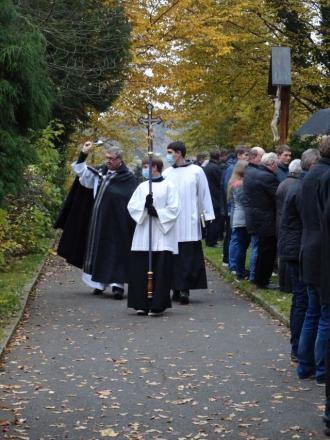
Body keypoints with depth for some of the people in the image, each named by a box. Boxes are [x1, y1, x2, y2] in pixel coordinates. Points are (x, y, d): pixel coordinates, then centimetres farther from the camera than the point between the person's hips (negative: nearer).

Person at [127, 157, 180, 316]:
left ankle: (158, 305, 0)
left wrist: (157, 212, -14)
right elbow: (131, 205, 5)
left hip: (163, 233, -4)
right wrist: (145, 204, -11)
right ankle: (142, 304, 7)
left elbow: (174, 208, -6)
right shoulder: (142, 187, 13)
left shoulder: (168, 186, 0)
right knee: (140, 269, -1)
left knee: (161, 270, -5)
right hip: (143, 234, 4)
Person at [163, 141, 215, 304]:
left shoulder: (196, 171, 1)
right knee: (174, 258, 3)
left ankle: (185, 289, -6)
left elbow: (204, 194, 4)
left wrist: (207, 216, 2)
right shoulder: (166, 173, 9)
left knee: (188, 258, -6)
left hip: (189, 223, -3)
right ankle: (177, 289, 10)